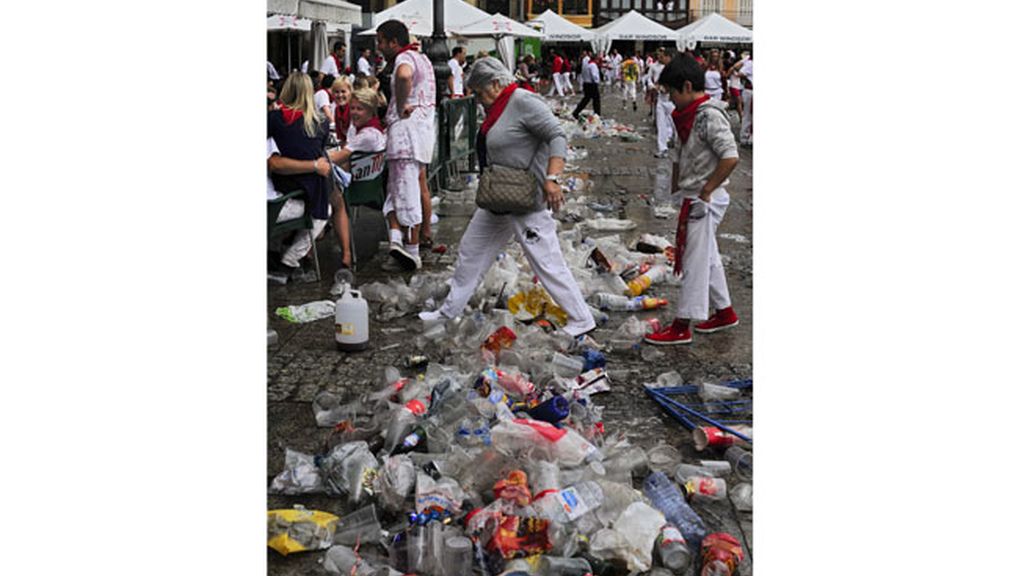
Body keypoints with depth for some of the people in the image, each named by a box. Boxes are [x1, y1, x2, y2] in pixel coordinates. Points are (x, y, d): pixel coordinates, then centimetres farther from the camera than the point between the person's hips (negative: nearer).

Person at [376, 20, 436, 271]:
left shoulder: (405, 57, -9)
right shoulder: (421, 57, 22)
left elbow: (404, 75, -34)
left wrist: (401, 107, -22)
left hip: (407, 126, -9)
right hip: (424, 125, 9)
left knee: (406, 191, -6)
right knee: (396, 188, 11)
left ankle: (411, 252, -6)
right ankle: (398, 240, 4)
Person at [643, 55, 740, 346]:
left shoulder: (710, 116, -17)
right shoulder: (690, 116, 12)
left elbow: (731, 157, -26)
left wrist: (705, 191, -20)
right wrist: (674, 191, 16)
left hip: (705, 201, -10)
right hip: (692, 199, 10)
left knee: (695, 261, -4)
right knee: (708, 258, 18)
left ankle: (682, 327, 1)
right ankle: (725, 312, 31)